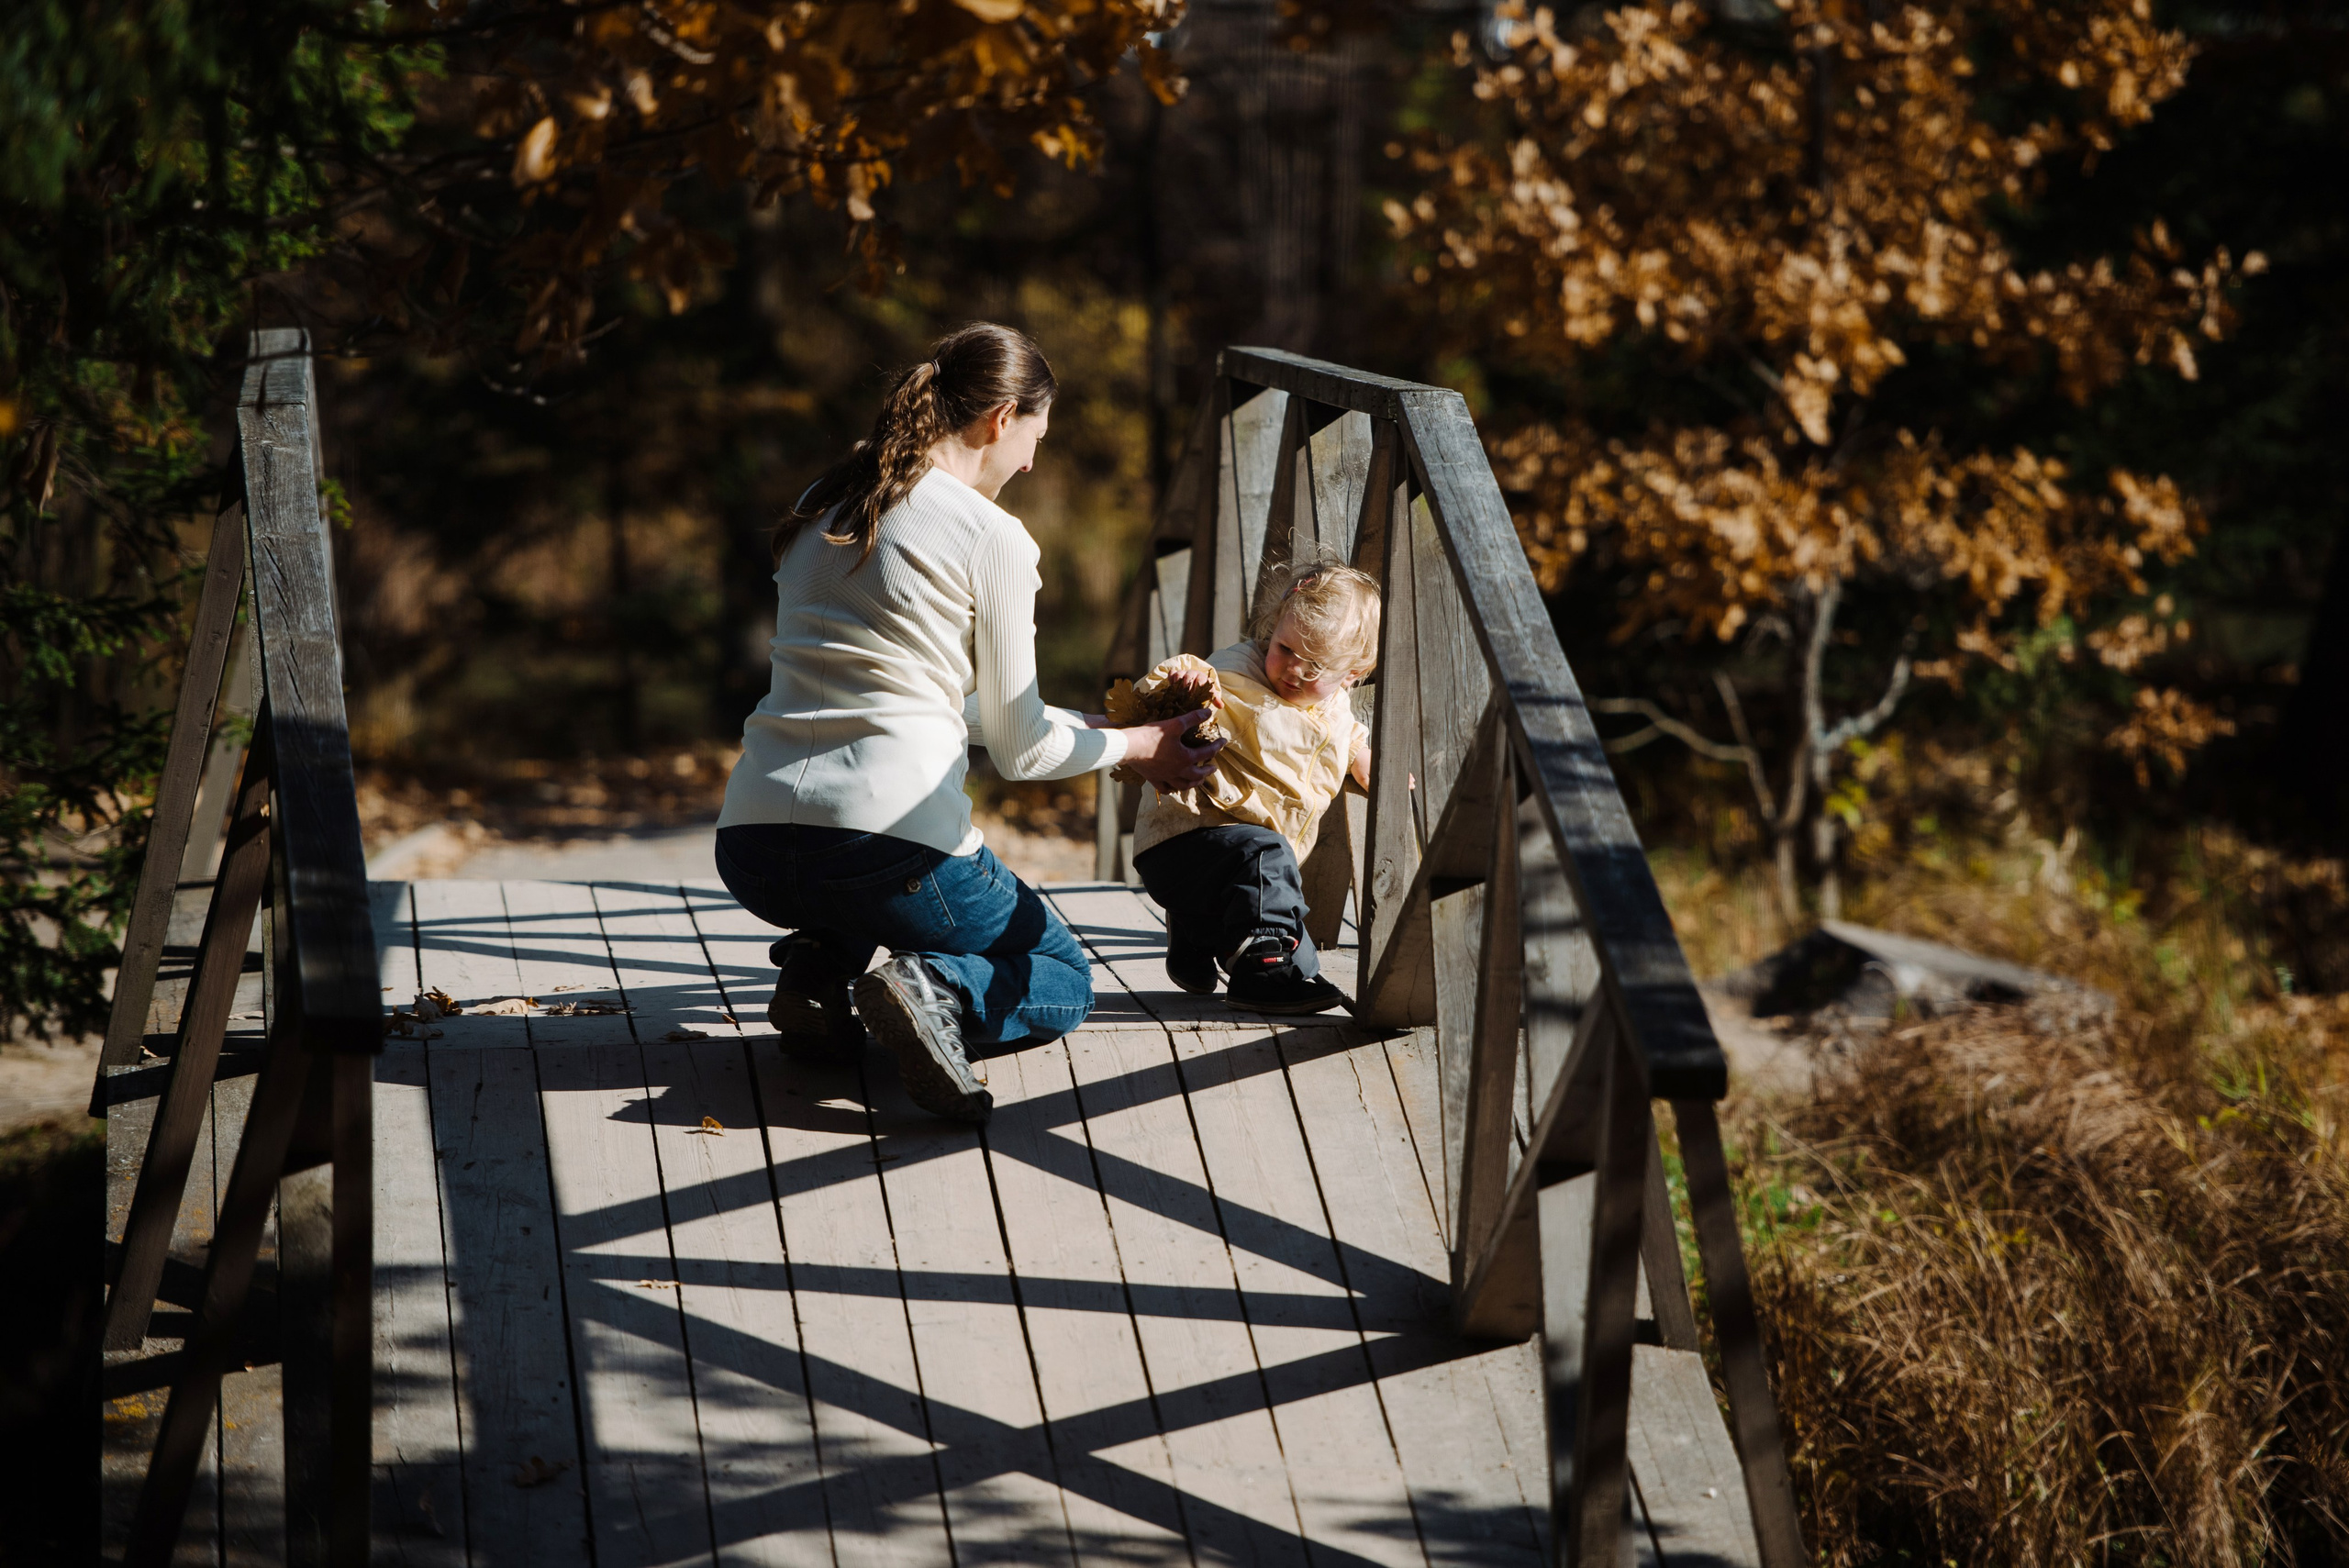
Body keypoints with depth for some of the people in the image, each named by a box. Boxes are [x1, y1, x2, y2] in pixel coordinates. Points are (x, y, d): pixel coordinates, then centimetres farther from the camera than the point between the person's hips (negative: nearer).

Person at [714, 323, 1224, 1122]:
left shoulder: (822, 507, 16)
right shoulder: (994, 538, -4)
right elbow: (1019, 749, 4)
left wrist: (1098, 725, 33)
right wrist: (1133, 746, 24)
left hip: (749, 847, 6)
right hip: (888, 843, -6)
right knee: (1063, 982, 21)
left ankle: (816, 964, 10)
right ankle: (933, 989, -11)